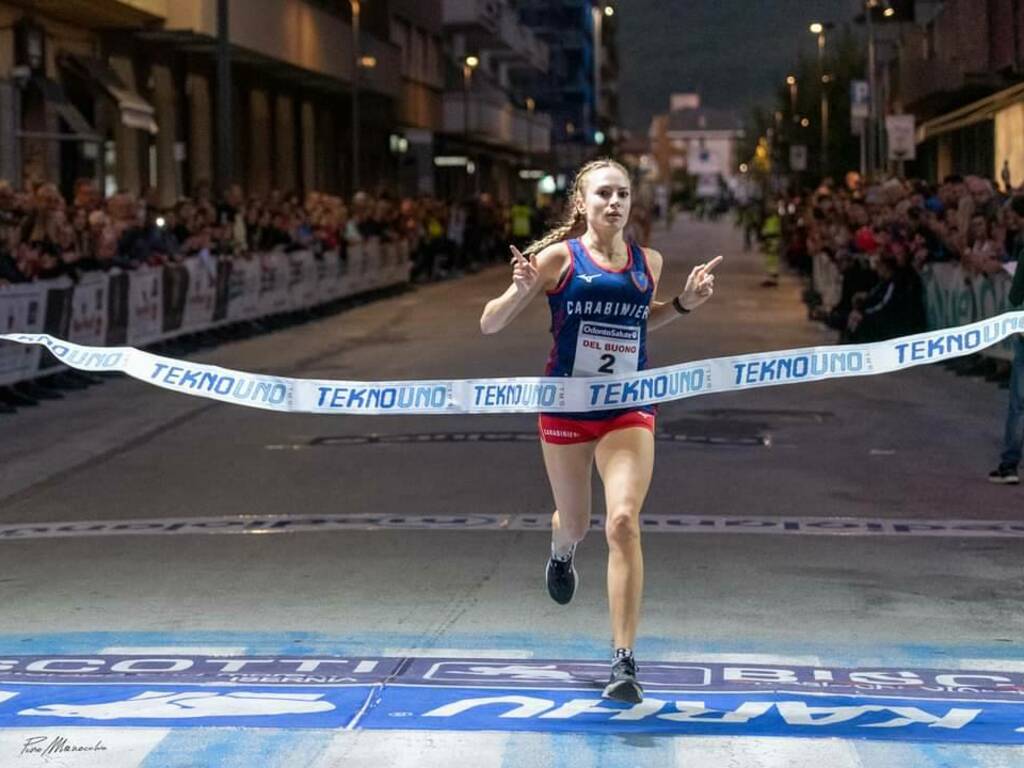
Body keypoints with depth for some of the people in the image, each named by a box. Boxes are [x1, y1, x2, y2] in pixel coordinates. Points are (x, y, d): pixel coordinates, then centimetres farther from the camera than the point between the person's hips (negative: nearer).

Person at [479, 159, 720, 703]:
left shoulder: (648, 262, 3)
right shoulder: (558, 257, -7)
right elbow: (489, 323, -5)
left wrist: (684, 303, 7)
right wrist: (522, 290, -24)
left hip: (629, 410, 1)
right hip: (566, 408, -1)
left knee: (624, 523, -17)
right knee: (574, 524, 16)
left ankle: (624, 660, -16)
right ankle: (561, 554, 58)